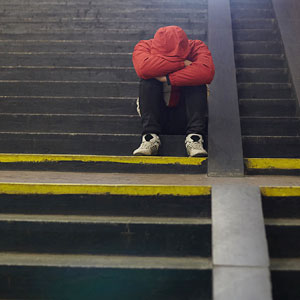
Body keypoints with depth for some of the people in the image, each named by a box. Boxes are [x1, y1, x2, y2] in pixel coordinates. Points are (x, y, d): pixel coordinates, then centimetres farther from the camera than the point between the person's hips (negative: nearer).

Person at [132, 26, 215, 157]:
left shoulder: (196, 47, -10)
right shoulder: (144, 47, -10)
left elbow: (207, 71, -33)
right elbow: (143, 67, -35)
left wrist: (167, 78, -33)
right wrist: (182, 63, -31)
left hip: (183, 118, 0)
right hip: (156, 115, 0)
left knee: (196, 79, -23)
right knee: (148, 79, -23)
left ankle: (194, 137, -30)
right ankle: (150, 136, -31)